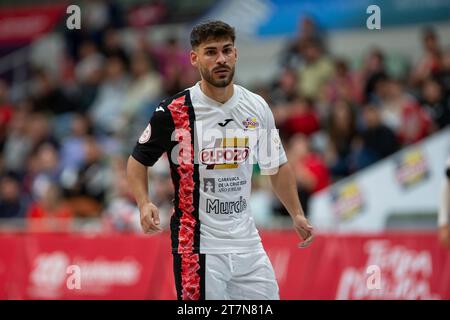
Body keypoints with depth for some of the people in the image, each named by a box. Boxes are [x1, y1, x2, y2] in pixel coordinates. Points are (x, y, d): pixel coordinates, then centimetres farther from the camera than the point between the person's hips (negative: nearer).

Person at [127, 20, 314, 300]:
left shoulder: (257, 108, 5)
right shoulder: (174, 111, -9)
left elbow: (277, 165, 18)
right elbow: (138, 161, 1)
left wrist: (297, 214, 11)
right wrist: (144, 204, -15)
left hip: (247, 242, 5)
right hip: (199, 243, -5)